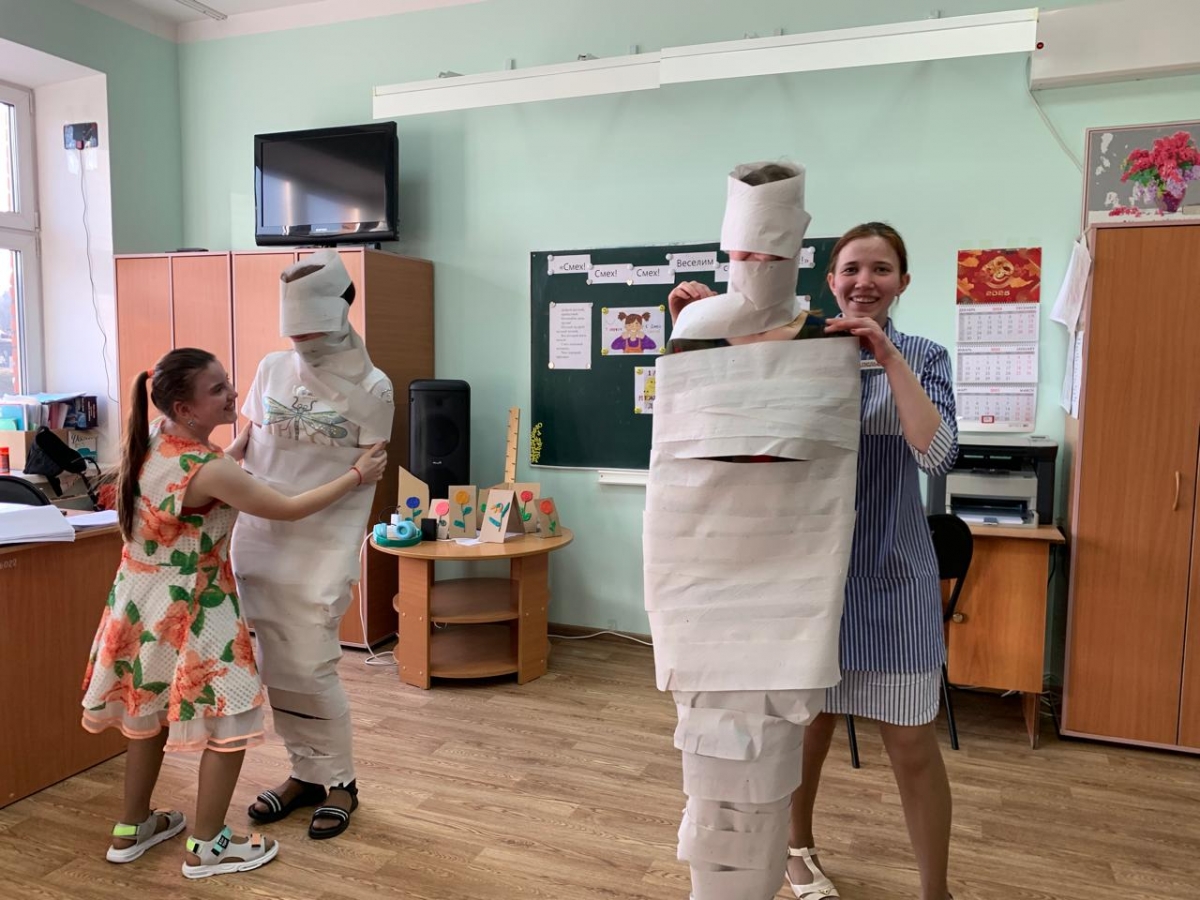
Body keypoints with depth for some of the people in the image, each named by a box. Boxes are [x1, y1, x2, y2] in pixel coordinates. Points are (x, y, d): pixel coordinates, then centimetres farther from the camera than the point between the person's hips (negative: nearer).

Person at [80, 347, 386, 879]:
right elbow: (287, 510, -18)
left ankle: (131, 829, 39)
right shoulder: (209, 471, -27)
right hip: (188, 613, -9)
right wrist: (357, 476, -10)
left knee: (149, 714, 23)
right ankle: (207, 847, 17)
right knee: (229, 722, 6)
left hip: (141, 603, 9)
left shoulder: (152, 439, -2)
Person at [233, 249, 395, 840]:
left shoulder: (371, 387, -7)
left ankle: (339, 783, 21)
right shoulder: (272, 369, 4)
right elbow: (248, 443, 16)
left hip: (320, 551, -4)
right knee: (276, 669, 12)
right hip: (257, 541, 5)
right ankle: (304, 773, 31)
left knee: (310, 670, 0)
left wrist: (344, 562, -6)